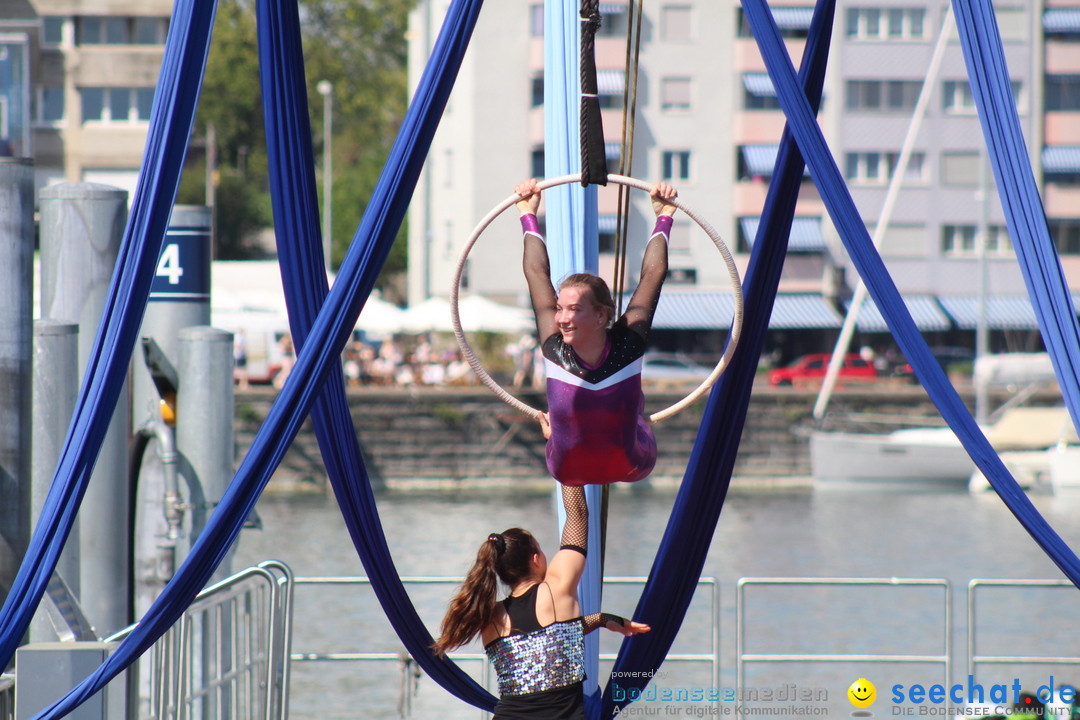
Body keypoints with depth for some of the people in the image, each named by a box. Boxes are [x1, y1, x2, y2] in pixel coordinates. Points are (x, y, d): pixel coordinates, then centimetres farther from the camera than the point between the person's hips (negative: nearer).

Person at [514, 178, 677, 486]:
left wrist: (663, 219, -17)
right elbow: (537, 273, -17)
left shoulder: (627, 344, -27)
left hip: (630, 467, 0)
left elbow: (653, 274, -18)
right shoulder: (556, 349, -24)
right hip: (569, 472, 1)